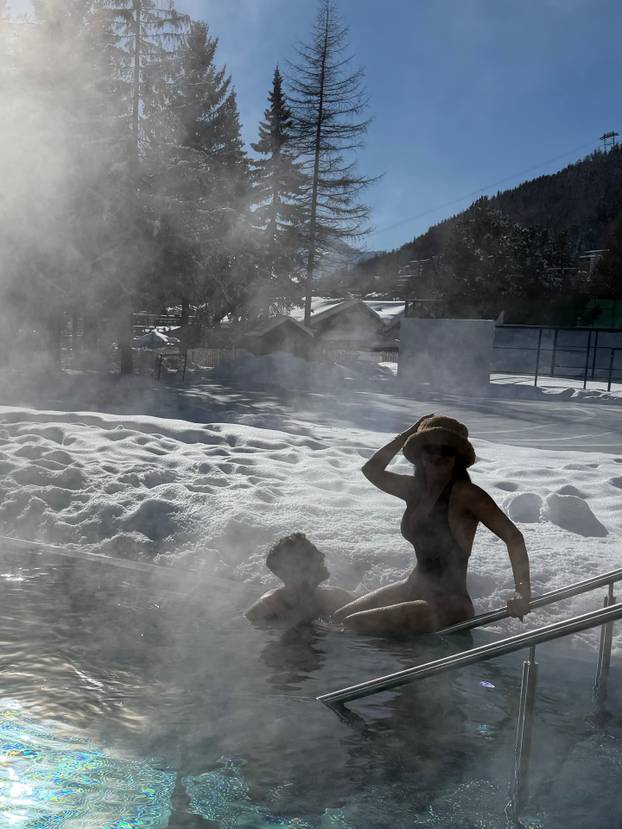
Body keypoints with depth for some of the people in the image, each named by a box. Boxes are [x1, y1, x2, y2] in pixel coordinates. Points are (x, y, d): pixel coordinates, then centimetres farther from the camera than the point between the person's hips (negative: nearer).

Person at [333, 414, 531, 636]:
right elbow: (371, 470, 15)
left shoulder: (464, 493, -17)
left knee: (353, 625, -17)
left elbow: (513, 536, -20)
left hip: (449, 603, -8)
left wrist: (522, 594, -31)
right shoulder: (415, 488, 5)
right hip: (415, 588, 8)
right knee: (337, 618, 9)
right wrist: (408, 434, 7)